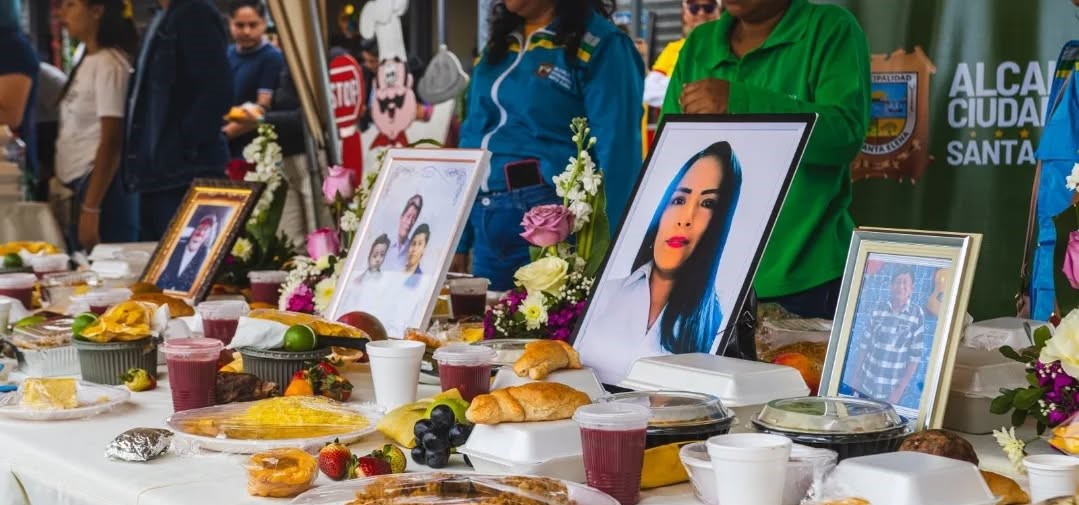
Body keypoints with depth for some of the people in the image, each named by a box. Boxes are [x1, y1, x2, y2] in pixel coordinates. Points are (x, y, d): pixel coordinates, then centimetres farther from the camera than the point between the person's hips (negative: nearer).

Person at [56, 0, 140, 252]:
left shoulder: (108, 65, -12)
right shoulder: (87, 61, 14)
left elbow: (111, 141, -18)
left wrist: (90, 208, -21)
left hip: (103, 188, -9)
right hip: (81, 184, 9)